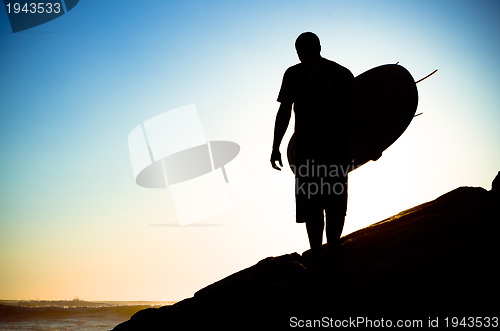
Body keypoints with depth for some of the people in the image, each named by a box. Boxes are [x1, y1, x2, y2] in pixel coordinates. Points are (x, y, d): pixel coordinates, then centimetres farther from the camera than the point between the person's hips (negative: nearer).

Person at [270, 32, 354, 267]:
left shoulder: (294, 74, 3)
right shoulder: (343, 73, 10)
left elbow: (284, 112, -3)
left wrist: (275, 147, 1)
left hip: (307, 149, -2)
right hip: (339, 148, 3)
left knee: (312, 206, 1)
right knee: (335, 204, 9)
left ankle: (317, 259, 0)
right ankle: (332, 256, 10)